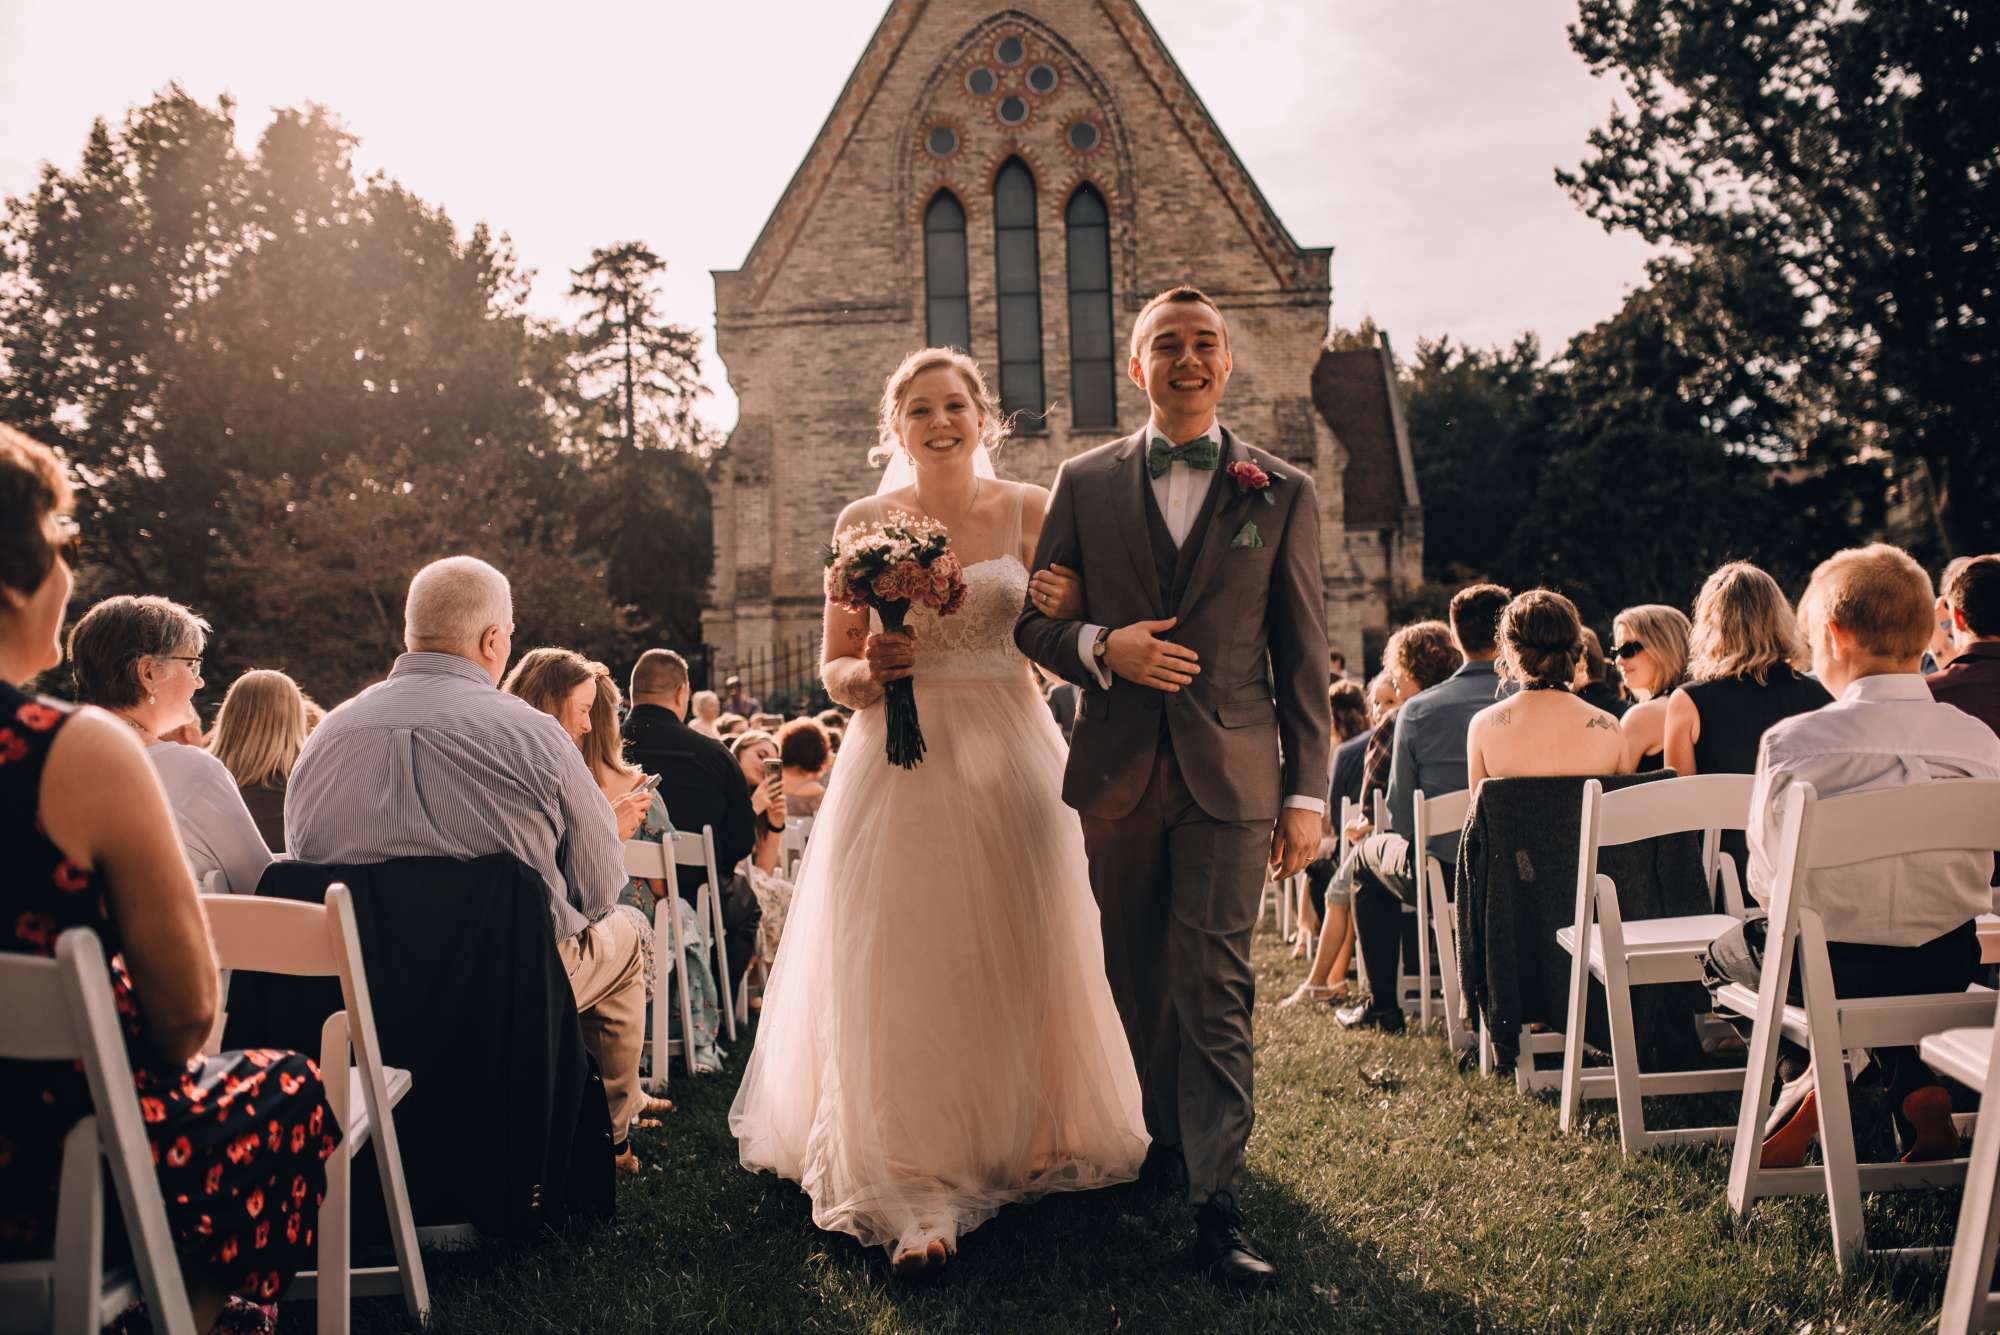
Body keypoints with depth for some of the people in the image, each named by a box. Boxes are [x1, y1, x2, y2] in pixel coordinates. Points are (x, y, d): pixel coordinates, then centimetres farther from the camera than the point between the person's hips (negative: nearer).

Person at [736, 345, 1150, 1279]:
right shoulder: (863, 524, 4)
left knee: (1013, 963, 7)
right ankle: (911, 1191, 5)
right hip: (898, 765, 0)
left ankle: (1018, 1143, 28)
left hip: (1008, 758, 1)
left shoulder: (1030, 512, 4)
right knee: (901, 974, -2)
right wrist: (869, 672, -15)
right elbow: (834, 670, 6)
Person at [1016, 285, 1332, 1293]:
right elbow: (1034, 621, 8)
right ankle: (1169, 1137, 35)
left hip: (1232, 774, -2)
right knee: (1137, 978, 14)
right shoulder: (1085, 482, 7)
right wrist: (1101, 647, -14)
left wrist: (1306, 794, 0)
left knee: (1214, 988, -6)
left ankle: (1216, 1209, -1)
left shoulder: (1282, 493, 5)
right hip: (1119, 772, 2)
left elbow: (1303, 658, 4)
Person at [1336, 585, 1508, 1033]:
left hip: (1439, 874, -2)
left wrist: (1373, 830, 17)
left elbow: (1401, 815, -6)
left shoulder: (1417, 709, -12)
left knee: (1369, 853, 29)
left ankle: (1382, 1005, 30)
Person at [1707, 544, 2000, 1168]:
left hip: (1829, 966, -3)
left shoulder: (1792, 742, -19)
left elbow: (1765, 880, -8)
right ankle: (1919, 1089, 13)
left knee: (1727, 948, 30)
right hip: (1950, 968, 3)